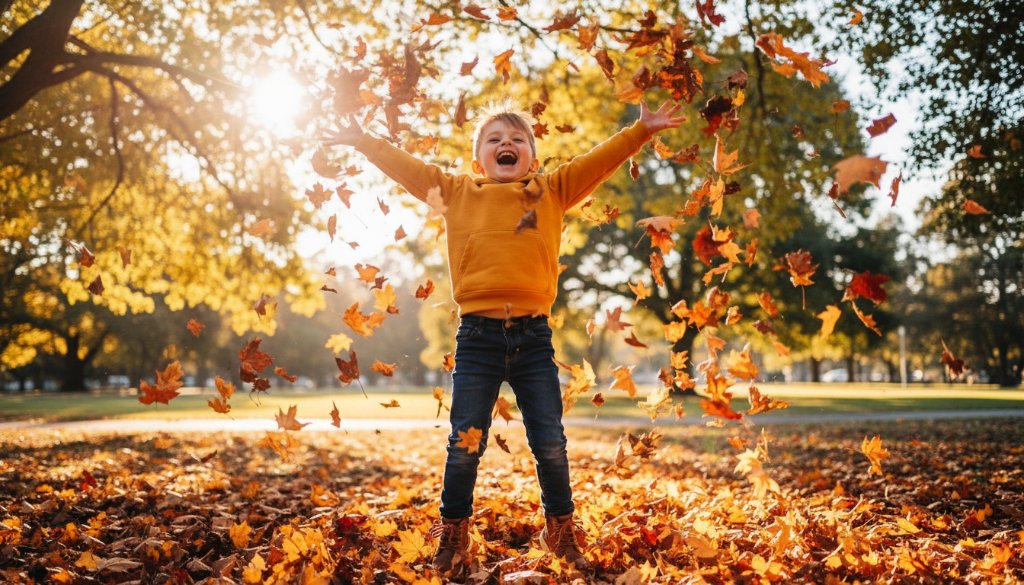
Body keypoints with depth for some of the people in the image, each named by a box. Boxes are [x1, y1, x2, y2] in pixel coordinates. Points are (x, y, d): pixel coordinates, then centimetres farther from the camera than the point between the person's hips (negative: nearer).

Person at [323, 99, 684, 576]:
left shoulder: (552, 192, 11)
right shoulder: (457, 192, 11)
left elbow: (599, 161, 8)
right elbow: (406, 167, 16)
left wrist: (642, 131, 1)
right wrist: (362, 141, 14)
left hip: (534, 338, 1)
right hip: (477, 337, 0)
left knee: (550, 443, 6)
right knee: (465, 444, 5)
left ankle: (561, 532, 24)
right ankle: (452, 539, 20)